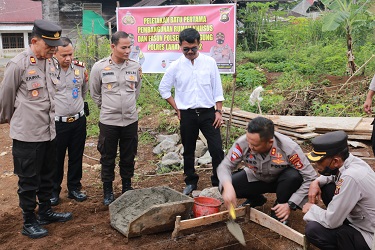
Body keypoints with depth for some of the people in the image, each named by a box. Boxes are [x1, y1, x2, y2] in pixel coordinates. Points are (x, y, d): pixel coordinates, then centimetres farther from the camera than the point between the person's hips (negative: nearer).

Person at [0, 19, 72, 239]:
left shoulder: (51, 63, 5)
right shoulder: (18, 65, -16)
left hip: (49, 132, 7)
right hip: (27, 135, -6)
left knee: (47, 177, 19)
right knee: (29, 181, 8)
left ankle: (46, 212, 37)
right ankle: (29, 222, 23)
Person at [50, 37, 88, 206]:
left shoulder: (80, 68, 1)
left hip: (79, 121, 4)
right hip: (57, 122, -4)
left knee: (76, 157, 14)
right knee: (56, 159, 9)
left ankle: (74, 188, 30)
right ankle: (53, 190, 26)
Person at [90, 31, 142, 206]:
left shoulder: (136, 67, -1)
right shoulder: (100, 67, -8)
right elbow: (94, 93, 6)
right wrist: (106, 107, 10)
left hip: (130, 120, 2)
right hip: (108, 121, -2)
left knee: (128, 157, 13)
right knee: (108, 158, 9)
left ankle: (127, 187, 30)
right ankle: (107, 190, 24)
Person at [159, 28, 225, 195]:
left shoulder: (209, 62, -1)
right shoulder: (175, 66, -2)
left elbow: (217, 89, 3)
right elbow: (163, 88, 8)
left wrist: (218, 111, -2)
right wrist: (177, 109, 3)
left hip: (208, 112, -1)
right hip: (187, 115, 1)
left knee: (216, 149, -3)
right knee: (188, 151, 12)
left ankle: (219, 182, 11)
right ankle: (191, 182, 29)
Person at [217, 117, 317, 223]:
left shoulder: (289, 148, -34)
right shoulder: (243, 143, -30)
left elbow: (311, 178, -27)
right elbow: (225, 166, -21)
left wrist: (290, 205, -33)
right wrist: (227, 186, -44)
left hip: (281, 180, -2)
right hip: (255, 178, 2)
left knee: (294, 176, -35)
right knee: (225, 187, -21)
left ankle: (279, 211, -5)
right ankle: (256, 199, 12)